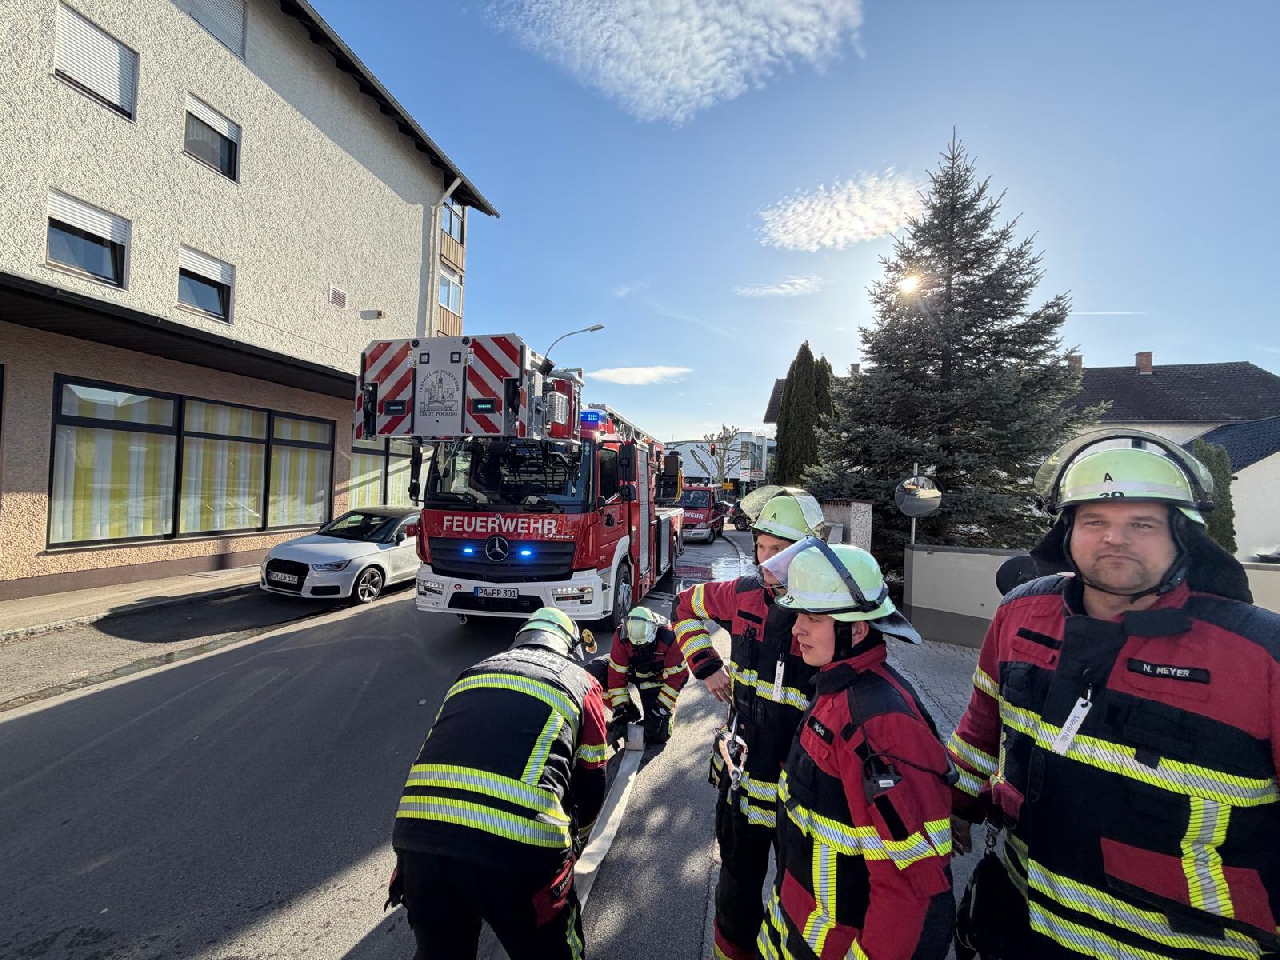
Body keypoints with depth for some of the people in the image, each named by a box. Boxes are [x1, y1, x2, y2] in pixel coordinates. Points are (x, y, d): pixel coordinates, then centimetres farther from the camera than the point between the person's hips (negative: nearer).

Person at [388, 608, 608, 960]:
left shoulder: (472, 673, 25)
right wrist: (575, 835, 43)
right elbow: (590, 784, 21)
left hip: (418, 836, 4)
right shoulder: (581, 683, 15)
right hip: (519, 850, -4)